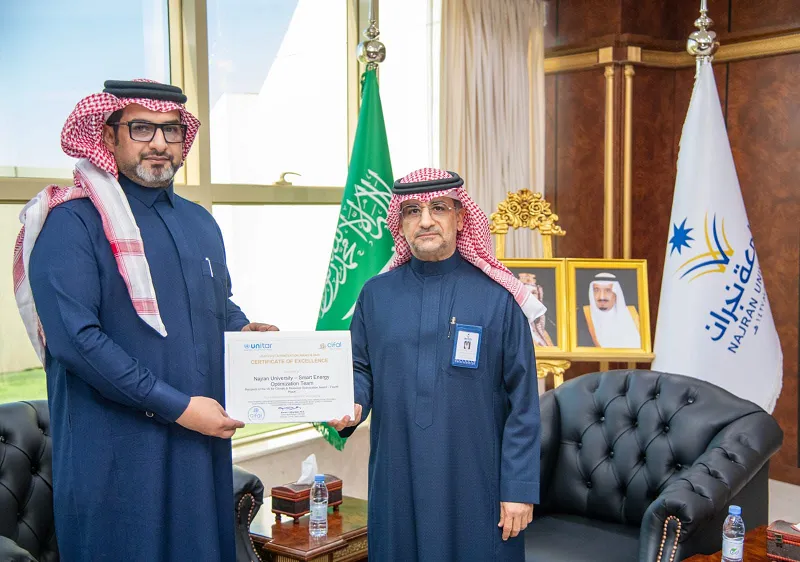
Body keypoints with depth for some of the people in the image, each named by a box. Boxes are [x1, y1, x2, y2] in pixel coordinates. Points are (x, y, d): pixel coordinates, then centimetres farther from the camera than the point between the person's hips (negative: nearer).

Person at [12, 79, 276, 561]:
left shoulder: (200, 222, 13)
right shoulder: (73, 222, -11)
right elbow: (75, 338, -20)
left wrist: (246, 330, 2)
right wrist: (178, 406, -19)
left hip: (203, 444, 7)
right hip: (116, 459, -7)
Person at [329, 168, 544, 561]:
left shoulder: (496, 297, -5)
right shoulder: (376, 295, 4)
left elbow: (523, 401, -4)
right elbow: (360, 368, 12)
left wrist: (520, 487, -7)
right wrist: (352, 406, -10)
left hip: (475, 483, -2)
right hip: (397, 482, 3)